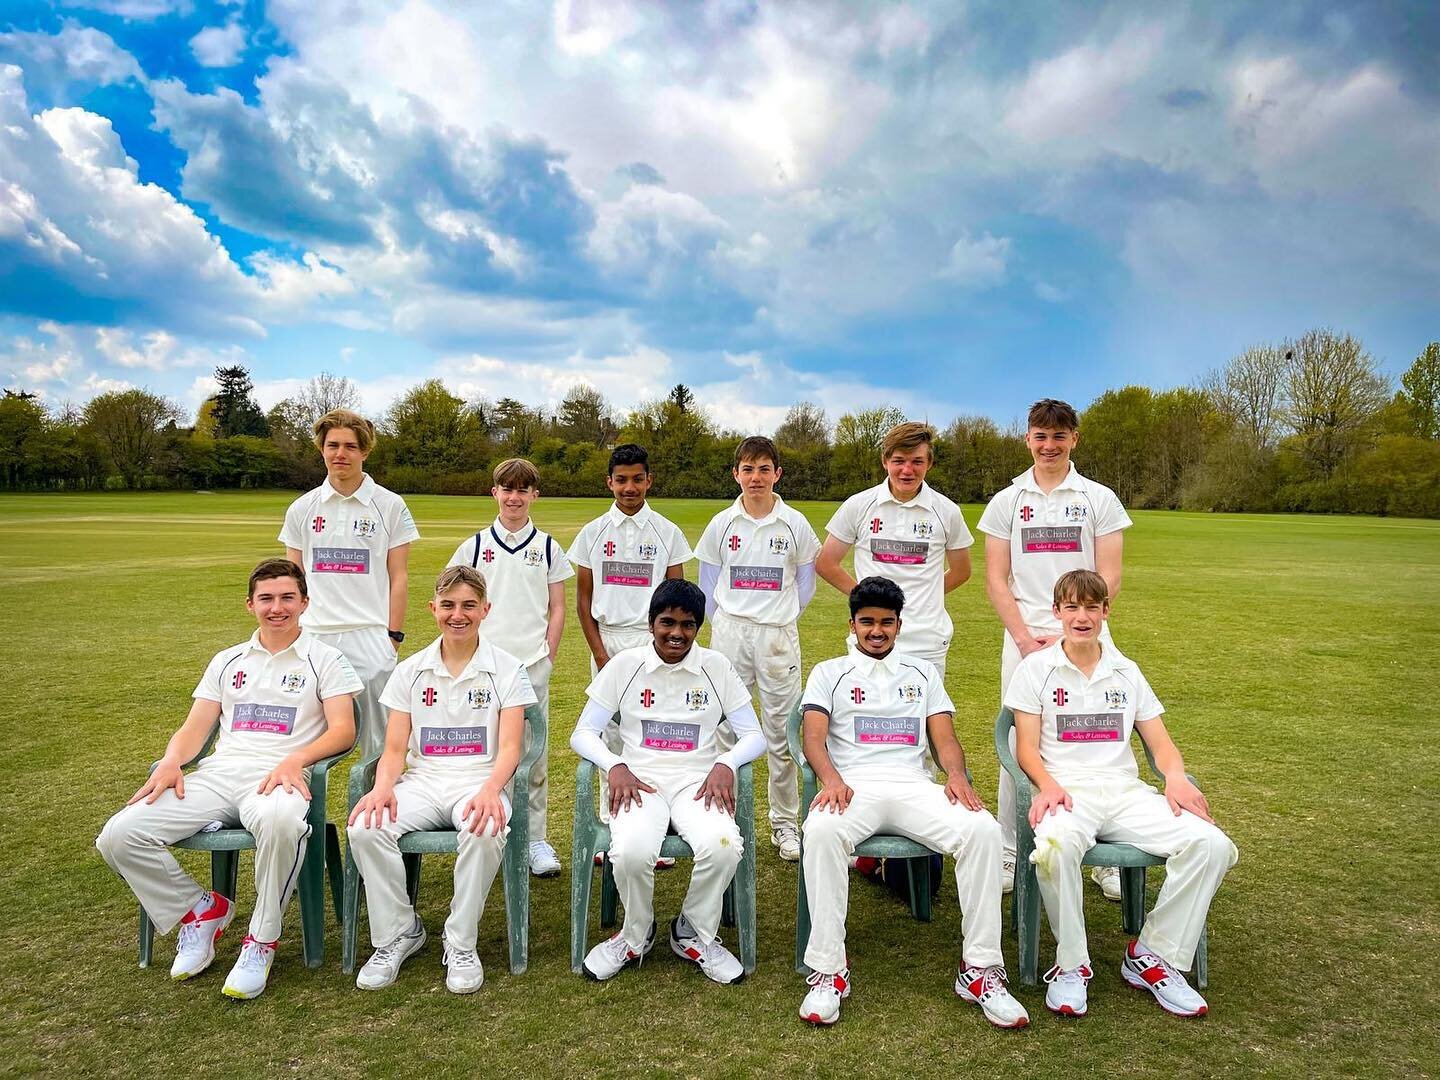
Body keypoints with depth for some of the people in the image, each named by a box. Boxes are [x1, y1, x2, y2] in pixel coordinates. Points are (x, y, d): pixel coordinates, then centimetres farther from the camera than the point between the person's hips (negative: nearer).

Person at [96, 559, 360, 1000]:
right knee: (119, 835, -17)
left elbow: (343, 730, -2)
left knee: (280, 822, -41)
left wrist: (296, 758, -21)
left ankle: (262, 940, -18)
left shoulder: (324, 659, 9)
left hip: (277, 776, -5)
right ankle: (199, 909, 6)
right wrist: (172, 761, -5)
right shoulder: (227, 661, 24)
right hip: (218, 773, 5)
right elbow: (195, 728, 18)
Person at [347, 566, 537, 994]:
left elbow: (509, 747, -6)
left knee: (485, 831, -36)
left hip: (480, 781, -3)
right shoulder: (410, 671, 10)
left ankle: (461, 944, -13)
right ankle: (397, 934, -3)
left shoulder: (507, 670, 2)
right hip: (422, 780, 3)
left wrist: (490, 790, -27)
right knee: (365, 828, -26)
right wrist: (383, 787, -17)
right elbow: (395, 750, 6)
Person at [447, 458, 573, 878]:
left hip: (533, 664, 0)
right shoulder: (475, 546, 6)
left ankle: (535, 839, 14)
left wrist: (547, 656, -2)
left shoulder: (547, 548, 6)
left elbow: (557, 610, 7)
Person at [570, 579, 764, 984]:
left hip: (698, 781, 1)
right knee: (632, 851, -33)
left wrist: (724, 765, -16)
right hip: (639, 780, 0)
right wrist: (615, 766, -17)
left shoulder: (716, 668, 6)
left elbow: (754, 736, 5)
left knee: (723, 846, -32)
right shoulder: (624, 666, 4)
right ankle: (636, 934, 2)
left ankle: (694, 933, 0)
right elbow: (583, 733, 3)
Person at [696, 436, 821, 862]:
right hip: (729, 632, 1)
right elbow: (708, 579, 11)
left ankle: (784, 822, 17)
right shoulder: (722, 523, 3)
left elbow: (806, 579, 9)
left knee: (782, 732, 4)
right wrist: (720, 621, 2)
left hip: (778, 635, -1)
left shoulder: (794, 523, 1)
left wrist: (784, 617, 2)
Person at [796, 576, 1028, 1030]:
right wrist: (831, 779, -18)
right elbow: (814, 738, 3)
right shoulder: (829, 673, 18)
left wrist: (956, 774, -9)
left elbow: (945, 739, 14)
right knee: (821, 831, -37)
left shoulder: (923, 673, 24)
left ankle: (981, 969, -18)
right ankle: (828, 969, -27)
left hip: (914, 786, 2)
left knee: (983, 830, -27)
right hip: (853, 786, -2)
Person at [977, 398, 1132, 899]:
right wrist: (1025, 638, -7)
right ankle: (1010, 854, 14)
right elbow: (996, 580, 4)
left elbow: (1109, 579, 0)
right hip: (1023, 639, 1)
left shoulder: (1099, 499, 6)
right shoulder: (1006, 502, 8)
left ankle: (1105, 857, 13)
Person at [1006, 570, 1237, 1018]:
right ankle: (1071, 964, -15)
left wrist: (1176, 778, -7)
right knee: (1056, 846, -39)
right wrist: (1048, 785, -20)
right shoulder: (1036, 669, 6)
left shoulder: (1126, 672, 18)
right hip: (1066, 789, -4)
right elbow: (1027, 747, 0)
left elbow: (1161, 744, 15)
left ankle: (1151, 956, -5)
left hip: (1124, 790, 4)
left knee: (1211, 844, -21)